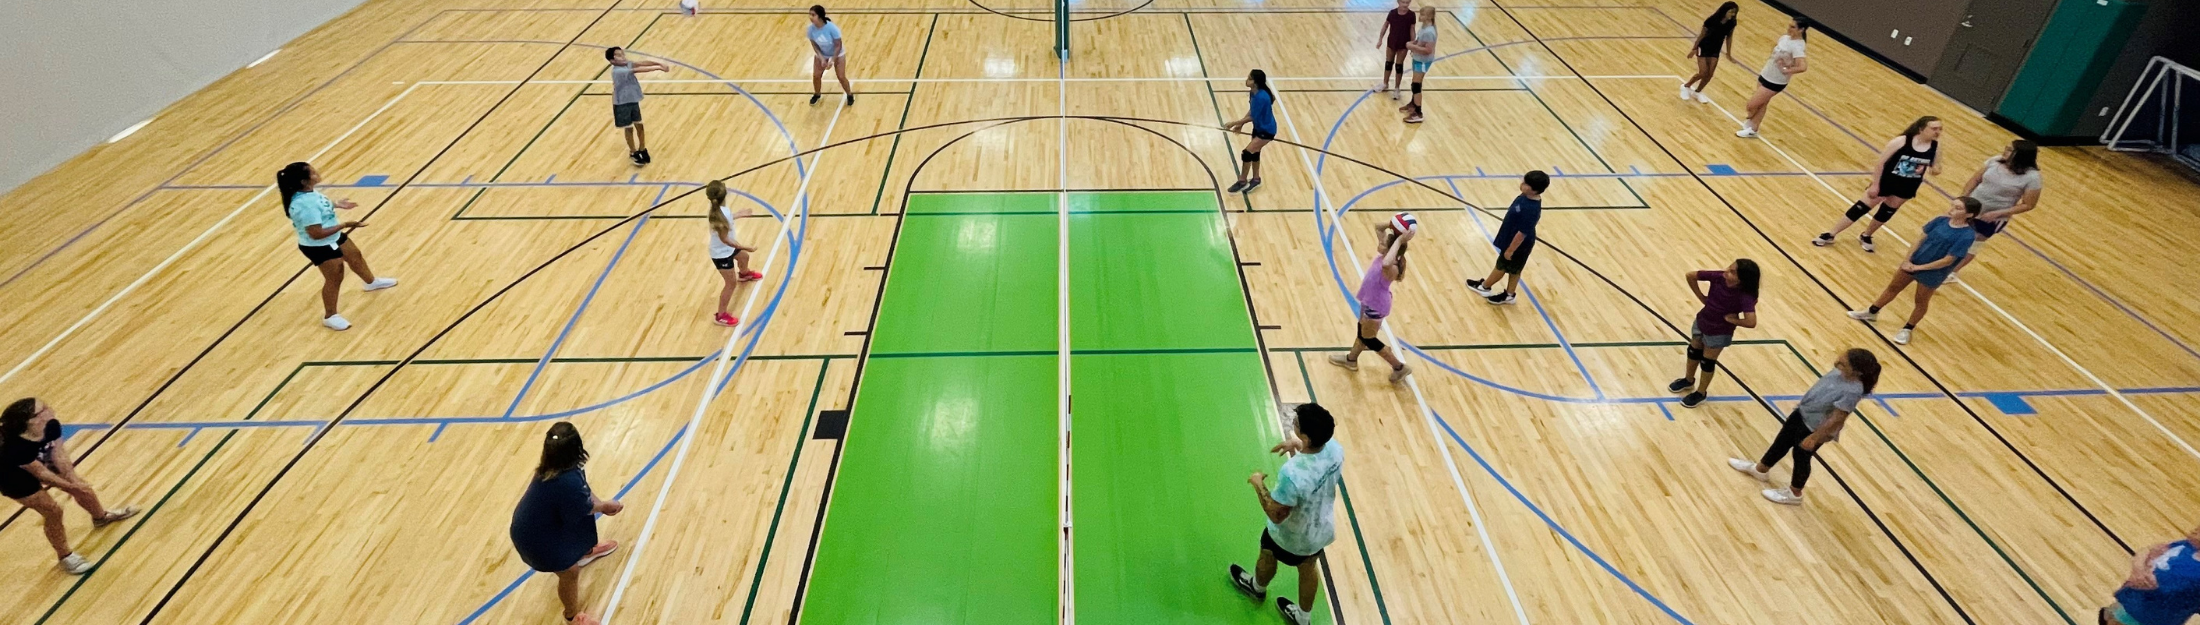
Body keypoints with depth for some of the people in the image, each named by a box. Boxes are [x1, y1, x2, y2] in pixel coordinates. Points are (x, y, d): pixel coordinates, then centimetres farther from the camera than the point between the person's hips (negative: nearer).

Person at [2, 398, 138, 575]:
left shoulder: (51, 426, -27)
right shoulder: (16, 448, -42)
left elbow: (59, 455, -15)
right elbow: (41, 473, -27)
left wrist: (73, 480, -19)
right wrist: (70, 486, -15)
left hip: (42, 463, 6)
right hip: (17, 481, -6)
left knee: (82, 487, 18)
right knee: (53, 511, -3)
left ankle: (101, 517, 52)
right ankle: (65, 557, 19)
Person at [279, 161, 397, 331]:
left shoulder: (307, 192, -9)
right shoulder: (305, 205, -37)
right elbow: (316, 233, -33)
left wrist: (335, 205, 9)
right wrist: (344, 225, -28)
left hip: (333, 238, 10)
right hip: (319, 247, -10)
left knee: (355, 256, 31)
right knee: (335, 278, 5)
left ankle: (372, 283, 60)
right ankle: (330, 316, 26)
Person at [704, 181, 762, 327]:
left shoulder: (719, 209, -14)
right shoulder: (719, 217, -40)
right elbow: (725, 239, -31)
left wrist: (739, 214, 17)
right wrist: (746, 247, -26)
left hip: (727, 249, 10)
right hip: (722, 254, -10)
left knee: (743, 257, 37)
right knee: (731, 283, 2)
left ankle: (744, 274, 74)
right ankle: (720, 316, 16)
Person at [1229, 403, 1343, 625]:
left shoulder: (1292, 474, -44)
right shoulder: (1335, 448, -25)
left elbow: (1276, 514, -29)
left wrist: (1258, 484, -18)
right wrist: (1297, 445, -7)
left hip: (1291, 537, -5)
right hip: (1323, 530, 5)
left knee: (1267, 556, 29)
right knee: (1309, 567, 31)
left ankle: (1257, 588, 61)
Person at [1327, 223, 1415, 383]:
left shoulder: (1392, 269, -36)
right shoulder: (1384, 254, -14)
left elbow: (1385, 264, -64)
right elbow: (1379, 229, -3)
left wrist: (1399, 241, -55)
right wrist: (1392, 224, -23)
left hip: (1376, 306, -9)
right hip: (1369, 301, 9)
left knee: (1368, 338, 14)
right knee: (1361, 330, 29)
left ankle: (1399, 367, 28)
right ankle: (1351, 359, 53)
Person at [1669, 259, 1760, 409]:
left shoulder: (1745, 297, -34)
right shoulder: (1719, 277, -22)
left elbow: (1751, 322, -43)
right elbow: (1691, 276, -9)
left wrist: (1731, 319, -26)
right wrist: (1702, 297, -7)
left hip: (1719, 333, -5)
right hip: (1701, 321, 5)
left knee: (1707, 362, 13)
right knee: (1693, 351, 25)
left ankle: (1700, 393, 38)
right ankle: (1688, 380, 52)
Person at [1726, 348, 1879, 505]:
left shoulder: (1851, 391, -36)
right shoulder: (1842, 372, -12)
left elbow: (1837, 419, -29)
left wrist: (1814, 438, -22)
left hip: (1814, 429, -8)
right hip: (1803, 413, 8)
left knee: (1801, 457, 13)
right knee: (1782, 441, 24)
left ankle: (1794, 494, 37)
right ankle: (1760, 469, 47)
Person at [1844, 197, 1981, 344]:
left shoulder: (1966, 236, -24)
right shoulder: (1941, 220, -10)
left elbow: (1947, 260, -22)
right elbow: (1921, 239, -1)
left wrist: (1918, 267, -17)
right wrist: (1908, 259, -9)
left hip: (1932, 273, -5)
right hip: (1913, 262, 5)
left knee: (1921, 302, 15)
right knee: (1893, 287, 20)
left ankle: (1907, 329, 34)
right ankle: (1871, 313, 38)